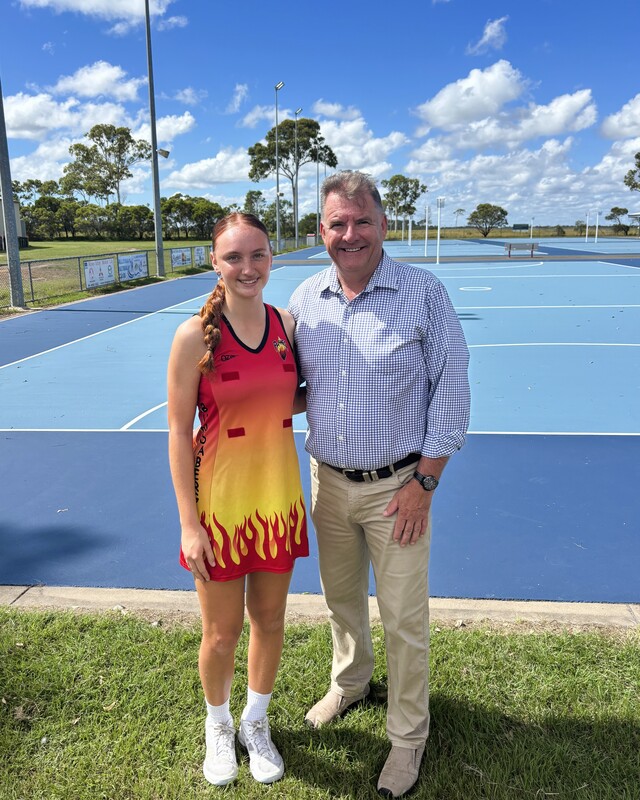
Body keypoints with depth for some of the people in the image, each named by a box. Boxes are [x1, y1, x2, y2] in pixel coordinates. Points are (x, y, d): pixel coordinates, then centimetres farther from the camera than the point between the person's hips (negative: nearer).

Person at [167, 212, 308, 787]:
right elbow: (179, 431, -10)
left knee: (270, 620, 18)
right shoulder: (195, 336, -13)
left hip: (278, 495, 4)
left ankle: (257, 723, 45)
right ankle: (218, 726, 44)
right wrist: (188, 523, -11)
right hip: (219, 498, -3)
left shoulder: (287, 324, -1)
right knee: (222, 632, 13)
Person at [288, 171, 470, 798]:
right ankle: (348, 684, 50)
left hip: (396, 485, -4)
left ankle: (408, 735, 31)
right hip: (328, 482, 4)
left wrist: (424, 482, -12)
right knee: (341, 597, 22)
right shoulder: (304, 300, 1)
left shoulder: (423, 293, -11)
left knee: (404, 617, 8)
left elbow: (451, 389, -9)